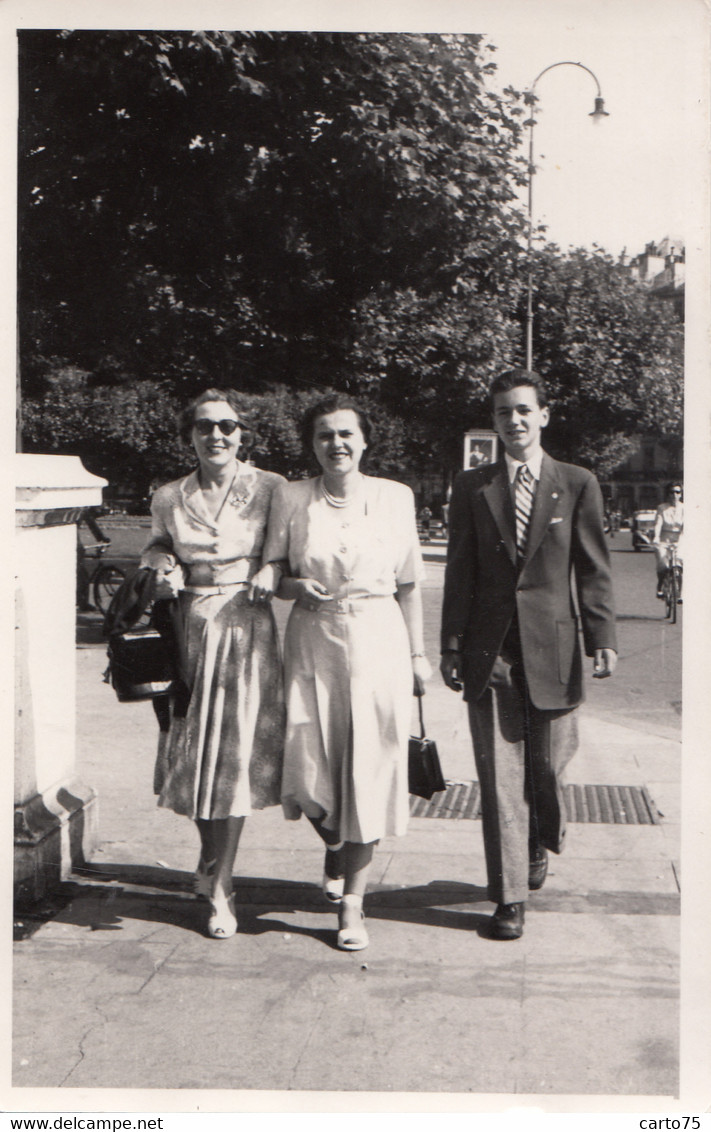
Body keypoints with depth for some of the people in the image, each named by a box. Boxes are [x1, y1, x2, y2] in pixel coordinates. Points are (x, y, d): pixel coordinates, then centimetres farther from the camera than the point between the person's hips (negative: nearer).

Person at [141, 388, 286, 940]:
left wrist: (274, 571, -13)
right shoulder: (169, 498, 7)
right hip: (191, 627, 3)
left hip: (249, 627, -2)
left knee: (238, 751, -3)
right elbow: (157, 549, 20)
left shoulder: (271, 489, -1)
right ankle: (210, 863, 30)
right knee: (195, 749, 5)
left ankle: (220, 887, 8)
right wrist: (164, 569, -2)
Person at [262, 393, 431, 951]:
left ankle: (352, 904, 14)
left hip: (378, 641, 0)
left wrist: (418, 654, 6)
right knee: (307, 772, -3)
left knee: (369, 770, 0)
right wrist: (297, 588, -13)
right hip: (313, 643, 1)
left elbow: (409, 584, 7)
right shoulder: (291, 499, 2)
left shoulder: (395, 497, 3)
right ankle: (335, 848, 33)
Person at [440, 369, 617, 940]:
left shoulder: (578, 484, 4)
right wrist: (451, 645, 2)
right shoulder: (472, 486, 7)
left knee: (548, 764, 8)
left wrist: (602, 639, -6)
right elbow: (460, 572, 7)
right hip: (490, 652, 1)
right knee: (499, 776, 2)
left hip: (552, 646, 0)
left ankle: (541, 843, 40)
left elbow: (594, 570, 3)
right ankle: (510, 896, 12)